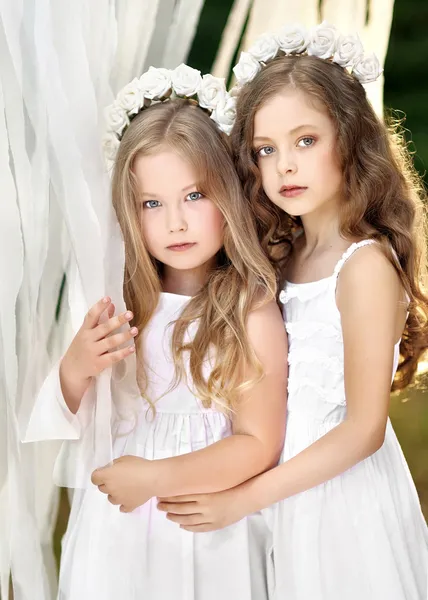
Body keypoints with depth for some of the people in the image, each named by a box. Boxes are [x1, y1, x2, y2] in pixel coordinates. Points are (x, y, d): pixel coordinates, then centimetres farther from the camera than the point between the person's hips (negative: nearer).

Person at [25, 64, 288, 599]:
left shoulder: (252, 314, -15)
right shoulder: (120, 303, -3)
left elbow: (259, 445, -14)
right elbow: (77, 416, 4)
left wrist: (156, 476, -18)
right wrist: (75, 370, -16)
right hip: (115, 521, 3)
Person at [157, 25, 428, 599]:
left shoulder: (365, 264, -18)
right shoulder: (285, 254, 4)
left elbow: (364, 428, -19)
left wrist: (244, 498, -18)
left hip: (343, 498, -6)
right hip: (286, 489, 7)